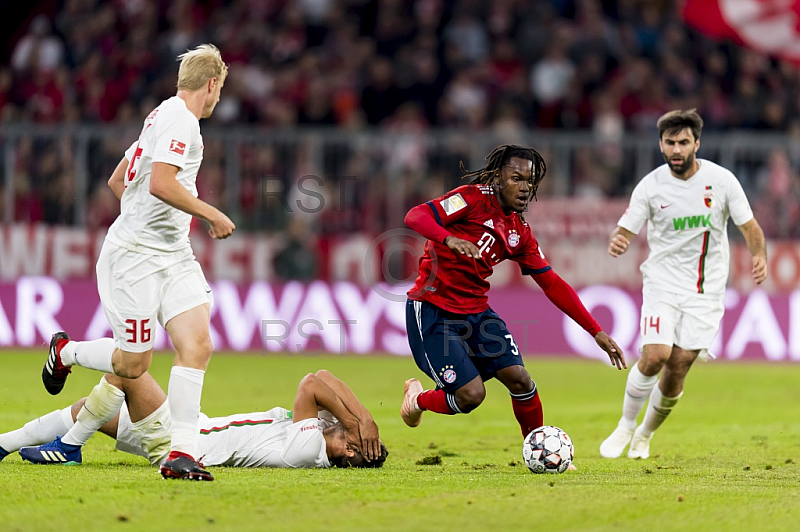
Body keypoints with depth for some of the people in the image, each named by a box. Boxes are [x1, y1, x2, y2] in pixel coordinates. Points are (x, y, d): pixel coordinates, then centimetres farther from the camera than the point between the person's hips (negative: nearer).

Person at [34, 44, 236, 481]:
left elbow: (117, 180, 26)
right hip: (136, 253, -9)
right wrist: (212, 214, -18)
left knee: (197, 345, -9)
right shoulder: (180, 120, -12)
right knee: (132, 363, -3)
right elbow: (160, 183, -26)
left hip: (173, 253, 9)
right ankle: (66, 352, 27)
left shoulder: (162, 116, 18)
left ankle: (181, 453, -14)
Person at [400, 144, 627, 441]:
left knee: (519, 380, -8)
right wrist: (448, 239, -43)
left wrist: (596, 331, 7)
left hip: (476, 311, 6)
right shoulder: (475, 198, -11)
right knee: (471, 395, -15)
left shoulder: (519, 232, 8)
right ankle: (418, 400, 17)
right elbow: (416, 216, -23)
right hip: (432, 310, -6)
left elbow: (552, 284, 11)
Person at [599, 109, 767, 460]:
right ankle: (626, 425, 1)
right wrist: (616, 243, -28)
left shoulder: (721, 180, -6)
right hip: (662, 282, -1)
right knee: (655, 355, -21)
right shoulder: (651, 186, -6)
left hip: (706, 290, 1)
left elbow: (749, 225, 2)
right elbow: (625, 230, -4)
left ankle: (646, 435, 22)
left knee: (677, 369, -3)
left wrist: (760, 256, -18)